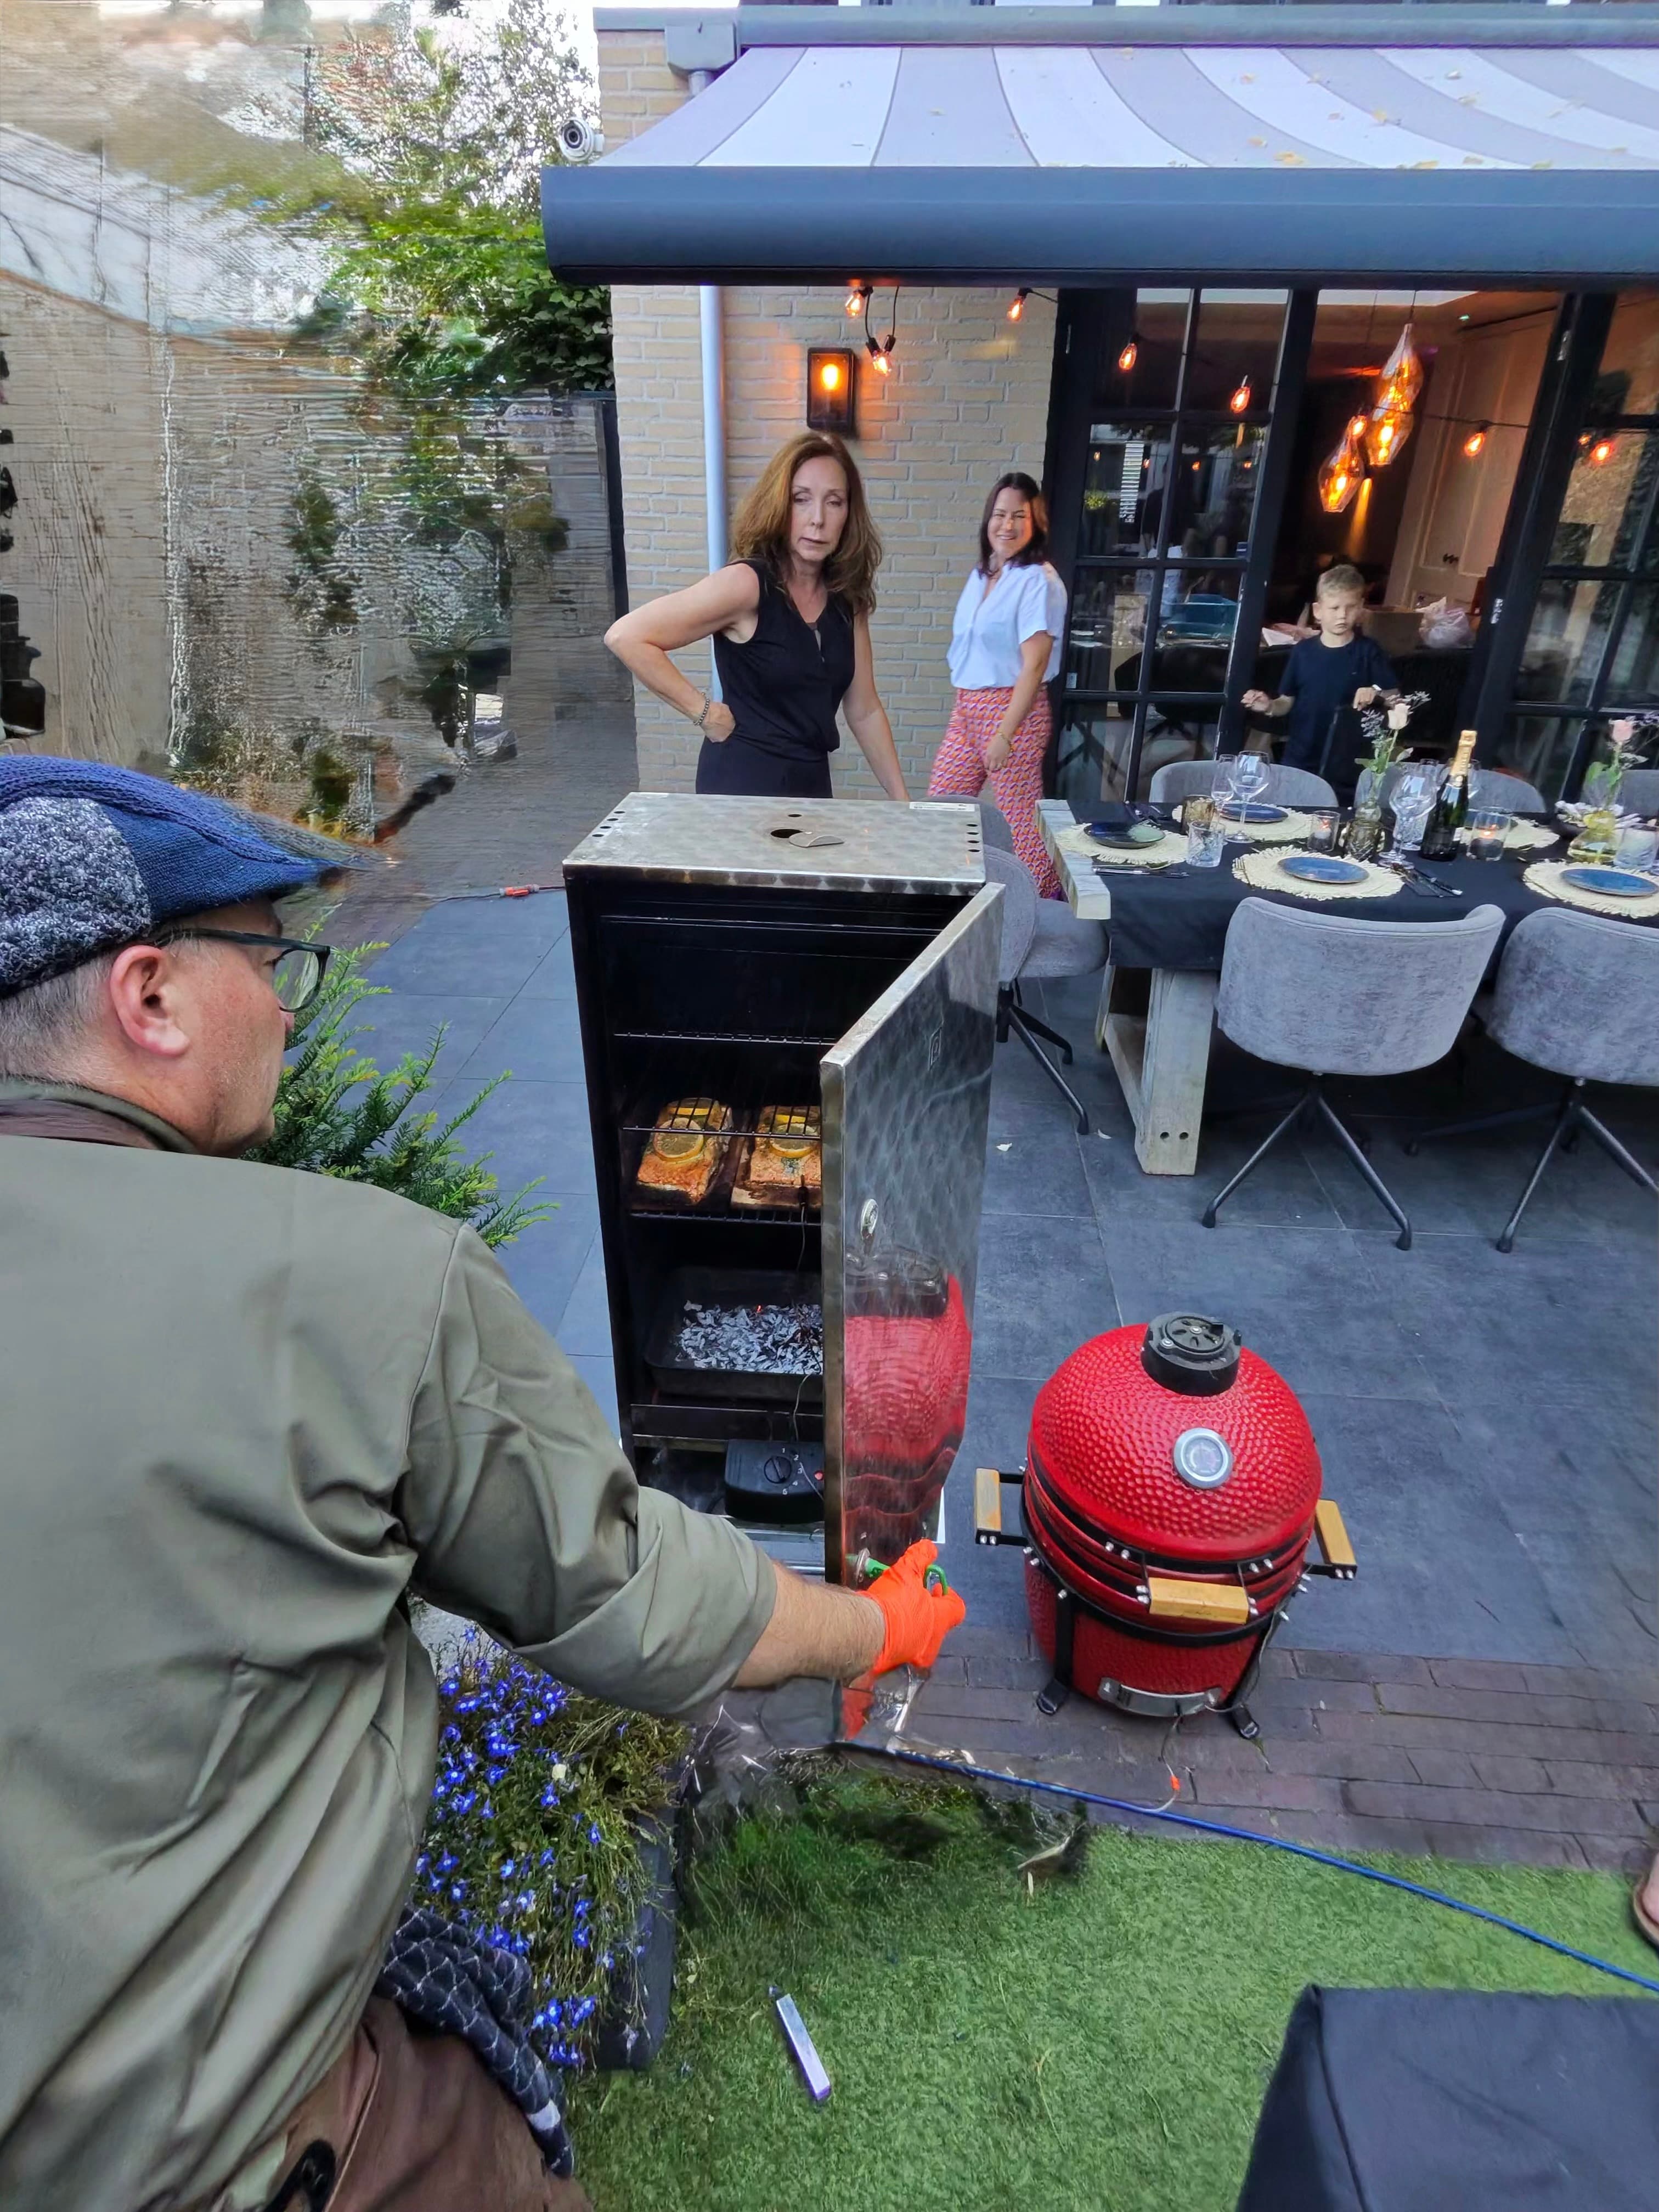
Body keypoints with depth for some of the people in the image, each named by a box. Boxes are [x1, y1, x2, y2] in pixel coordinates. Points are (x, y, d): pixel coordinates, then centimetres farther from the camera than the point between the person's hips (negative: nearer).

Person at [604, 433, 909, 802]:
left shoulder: (847, 598, 3)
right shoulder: (746, 583, -16)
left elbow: (865, 711, 9)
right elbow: (626, 637, -20)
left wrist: (901, 800, 6)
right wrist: (707, 713, -16)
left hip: (813, 785, 7)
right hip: (745, 785, -6)